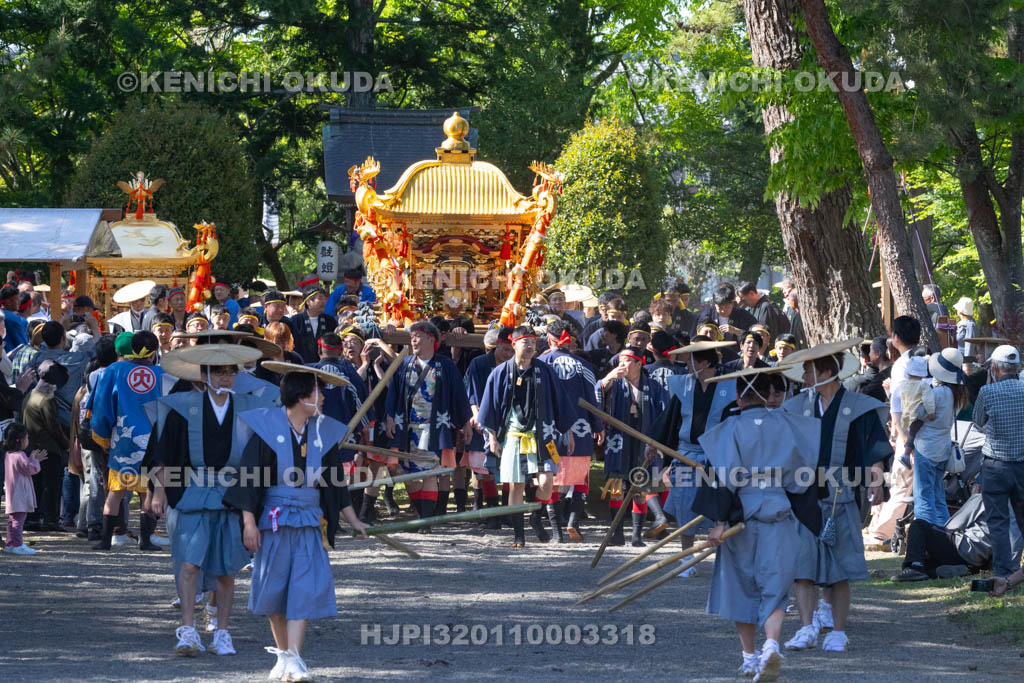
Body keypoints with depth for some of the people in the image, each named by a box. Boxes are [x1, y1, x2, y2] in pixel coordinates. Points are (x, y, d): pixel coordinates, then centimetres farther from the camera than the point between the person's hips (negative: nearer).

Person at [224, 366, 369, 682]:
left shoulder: (324, 433, 5)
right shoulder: (267, 428, -6)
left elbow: (335, 483, 14)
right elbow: (250, 478, -5)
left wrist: (353, 520, 16)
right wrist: (249, 522, -9)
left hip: (309, 522, 2)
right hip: (273, 521, -2)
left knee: (305, 587, -9)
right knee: (274, 588, 5)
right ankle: (282, 653, 19)